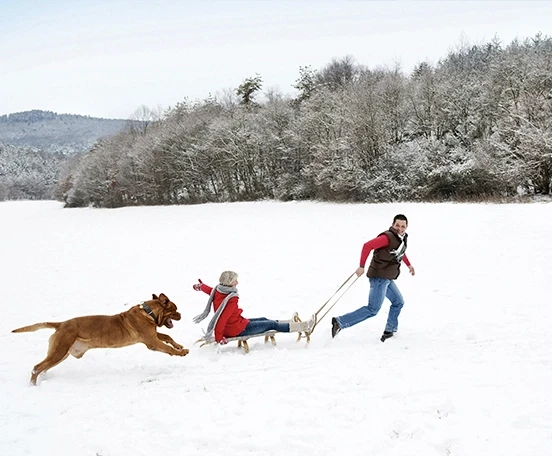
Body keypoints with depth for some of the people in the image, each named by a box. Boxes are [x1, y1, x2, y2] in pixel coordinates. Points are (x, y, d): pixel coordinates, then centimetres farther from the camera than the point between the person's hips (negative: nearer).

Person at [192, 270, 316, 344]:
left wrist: (200, 286, 37)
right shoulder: (231, 299, -31)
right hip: (238, 329, -10)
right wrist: (219, 338, -26)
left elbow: (207, 289, 17)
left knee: (264, 320, 23)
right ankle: (304, 327, 15)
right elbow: (222, 319, -34)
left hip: (228, 327, 10)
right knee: (272, 324, 3)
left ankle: (294, 324, 39)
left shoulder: (217, 291, -6)